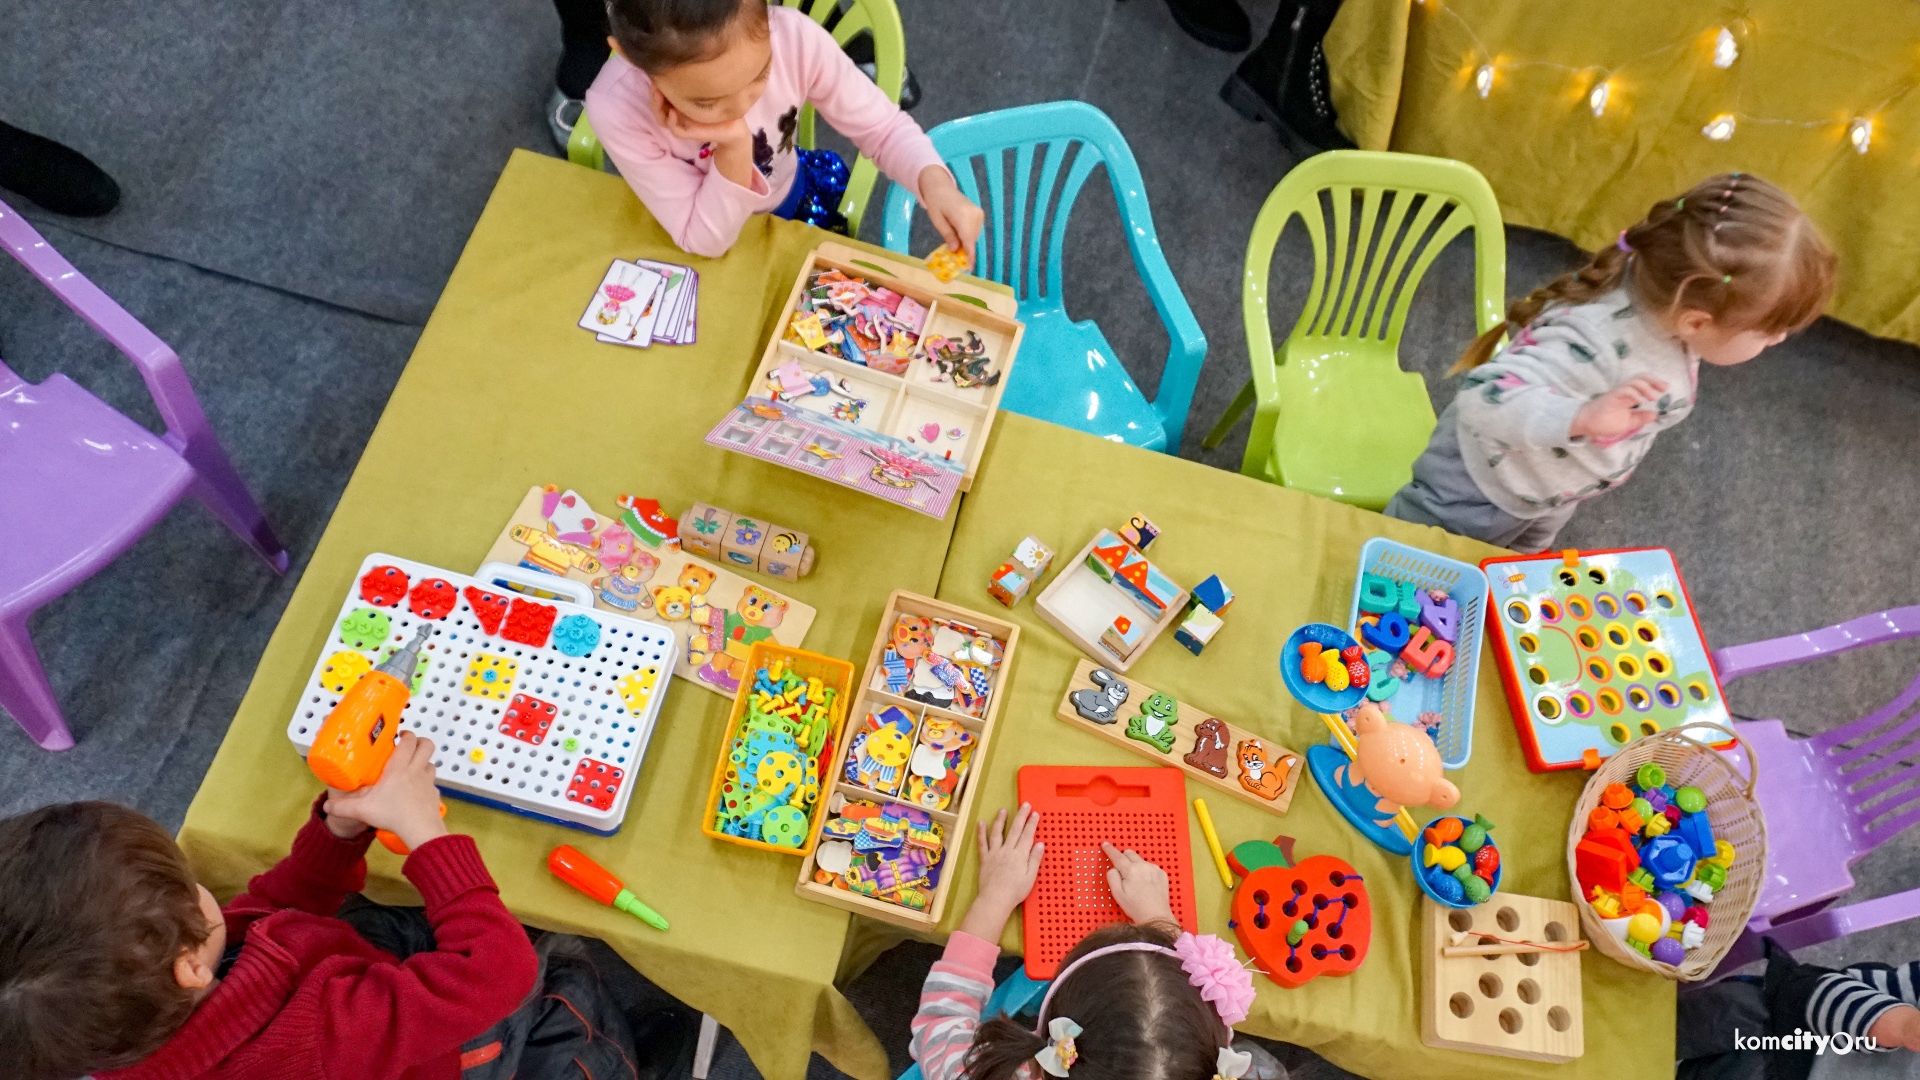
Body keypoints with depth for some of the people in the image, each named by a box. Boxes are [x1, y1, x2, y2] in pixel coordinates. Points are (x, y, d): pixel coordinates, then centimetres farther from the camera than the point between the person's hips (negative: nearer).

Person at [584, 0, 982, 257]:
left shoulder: (795, 38, -32)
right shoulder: (617, 109, -35)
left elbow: (883, 126, -18)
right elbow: (706, 241, -27)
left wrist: (934, 182, -39)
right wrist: (735, 146, -43)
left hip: (789, 201, 3)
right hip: (709, 233, -3)